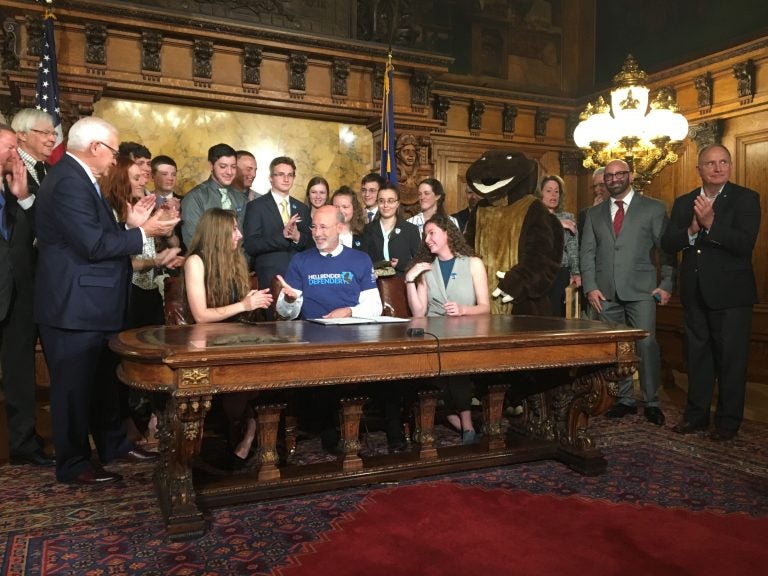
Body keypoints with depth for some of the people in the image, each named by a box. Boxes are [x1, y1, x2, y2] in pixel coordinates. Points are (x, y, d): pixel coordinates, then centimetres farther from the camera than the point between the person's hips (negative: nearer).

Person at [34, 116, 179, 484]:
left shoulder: (79, 178, 13)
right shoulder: (69, 182, -20)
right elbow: (94, 245, -25)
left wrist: (130, 224, 3)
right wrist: (143, 232, -16)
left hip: (91, 304, 11)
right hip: (74, 307, -11)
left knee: (103, 381, 20)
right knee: (74, 385, 3)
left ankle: (113, 444, 35)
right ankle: (73, 464, 17)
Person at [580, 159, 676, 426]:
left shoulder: (653, 208, 5)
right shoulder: (594, 213, 15)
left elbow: (667, 249, 3)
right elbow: (587, 252, 11)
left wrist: (667, 284, -5)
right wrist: (590, 287, 1)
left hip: (641, 291, -3)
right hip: (605, 293, 3)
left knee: (646, 345, -6)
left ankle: (651, 402, 8)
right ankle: (624, 400, 16)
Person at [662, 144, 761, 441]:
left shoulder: (746, 198, -5)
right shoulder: (684, 202, 8)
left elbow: (745, 243, -18)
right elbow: (667, 242, -1)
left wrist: (710, 224, -28)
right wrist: (691, 230, -19)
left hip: (730, 292, -4)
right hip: (694, 292, 4)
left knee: (731, 358, 4)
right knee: (697, 355, 13)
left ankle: (728, 420, 17)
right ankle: (696, 414, 26)